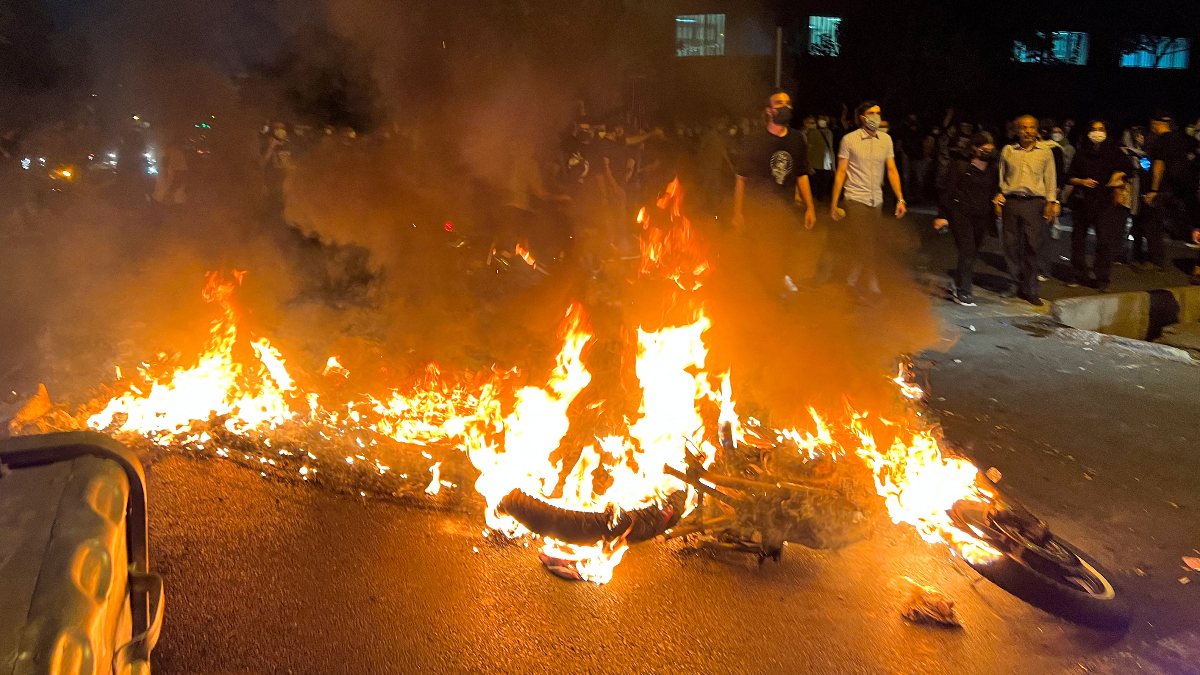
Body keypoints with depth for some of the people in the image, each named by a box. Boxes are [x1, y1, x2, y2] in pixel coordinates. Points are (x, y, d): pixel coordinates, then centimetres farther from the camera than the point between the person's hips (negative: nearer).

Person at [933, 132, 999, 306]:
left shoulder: (993, 170, 10)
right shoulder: (960, 166, -4)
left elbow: (994, 193, 18)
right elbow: (948, 192, -4)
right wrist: (943, 215, -8)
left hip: (982, 217, 5)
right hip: (960, 213, -5)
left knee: (973, 252, 7)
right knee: (967, 251, -12)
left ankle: (957, 284, 28)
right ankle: (962, 292, -5)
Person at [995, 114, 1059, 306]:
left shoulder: (1045, 151, 7)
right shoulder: (1008, 151, 9)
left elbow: (1050, 179, 9)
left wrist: (1051, 202, 1)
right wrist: (998, 198, 8)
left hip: (1035, 203, -1)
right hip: (1011, 202, 1)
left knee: (1032, 247, -3)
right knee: (1011, 245, 3)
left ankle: (1030, 290, 4)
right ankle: (1016, 283, 17)